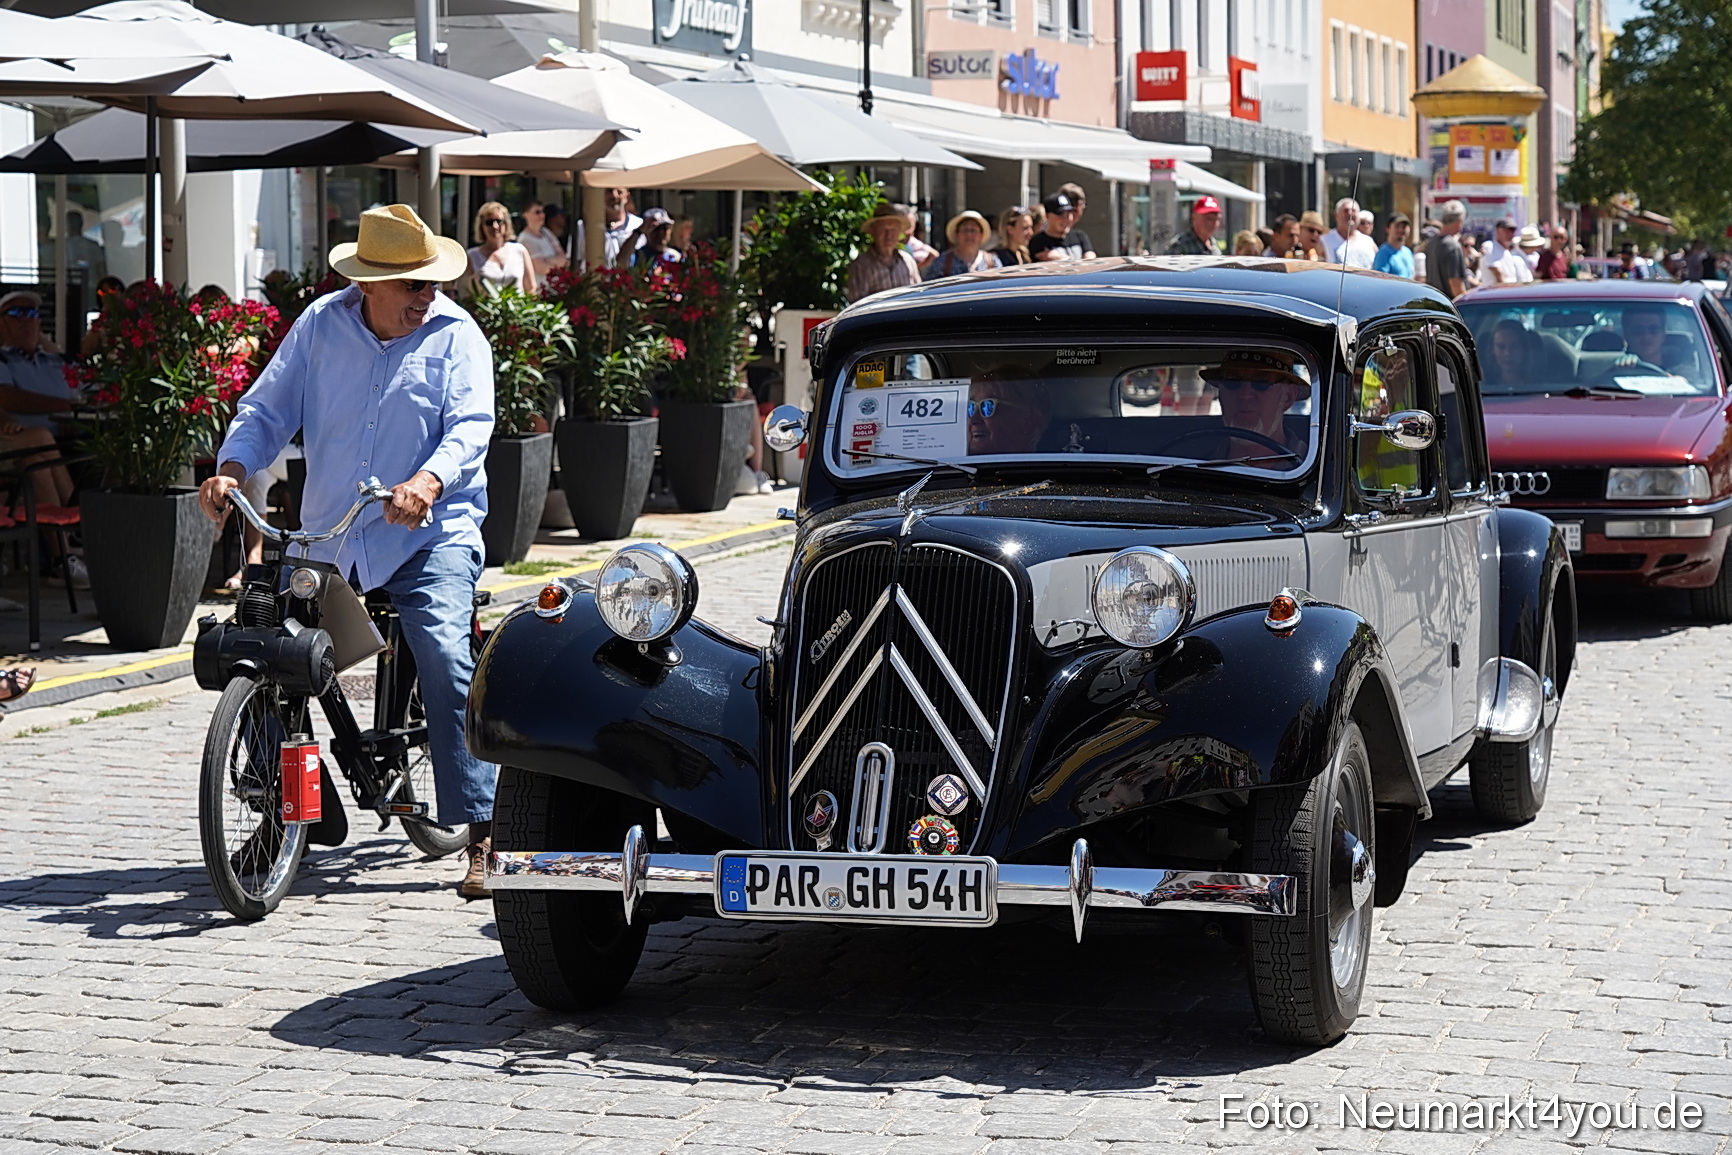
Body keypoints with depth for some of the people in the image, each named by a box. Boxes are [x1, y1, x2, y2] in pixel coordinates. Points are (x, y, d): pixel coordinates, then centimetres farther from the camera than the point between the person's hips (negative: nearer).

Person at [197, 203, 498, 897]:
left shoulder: (455, 334, -2)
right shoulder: (320, 326, 5)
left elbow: (471, 426, -14)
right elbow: (268, 410, 6)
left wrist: (428, 481, -35)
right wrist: (232, 468, -14)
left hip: (430, 533, -3)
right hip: (327, 534, 4)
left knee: (445, 657, -22)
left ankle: (481, 835, -19)